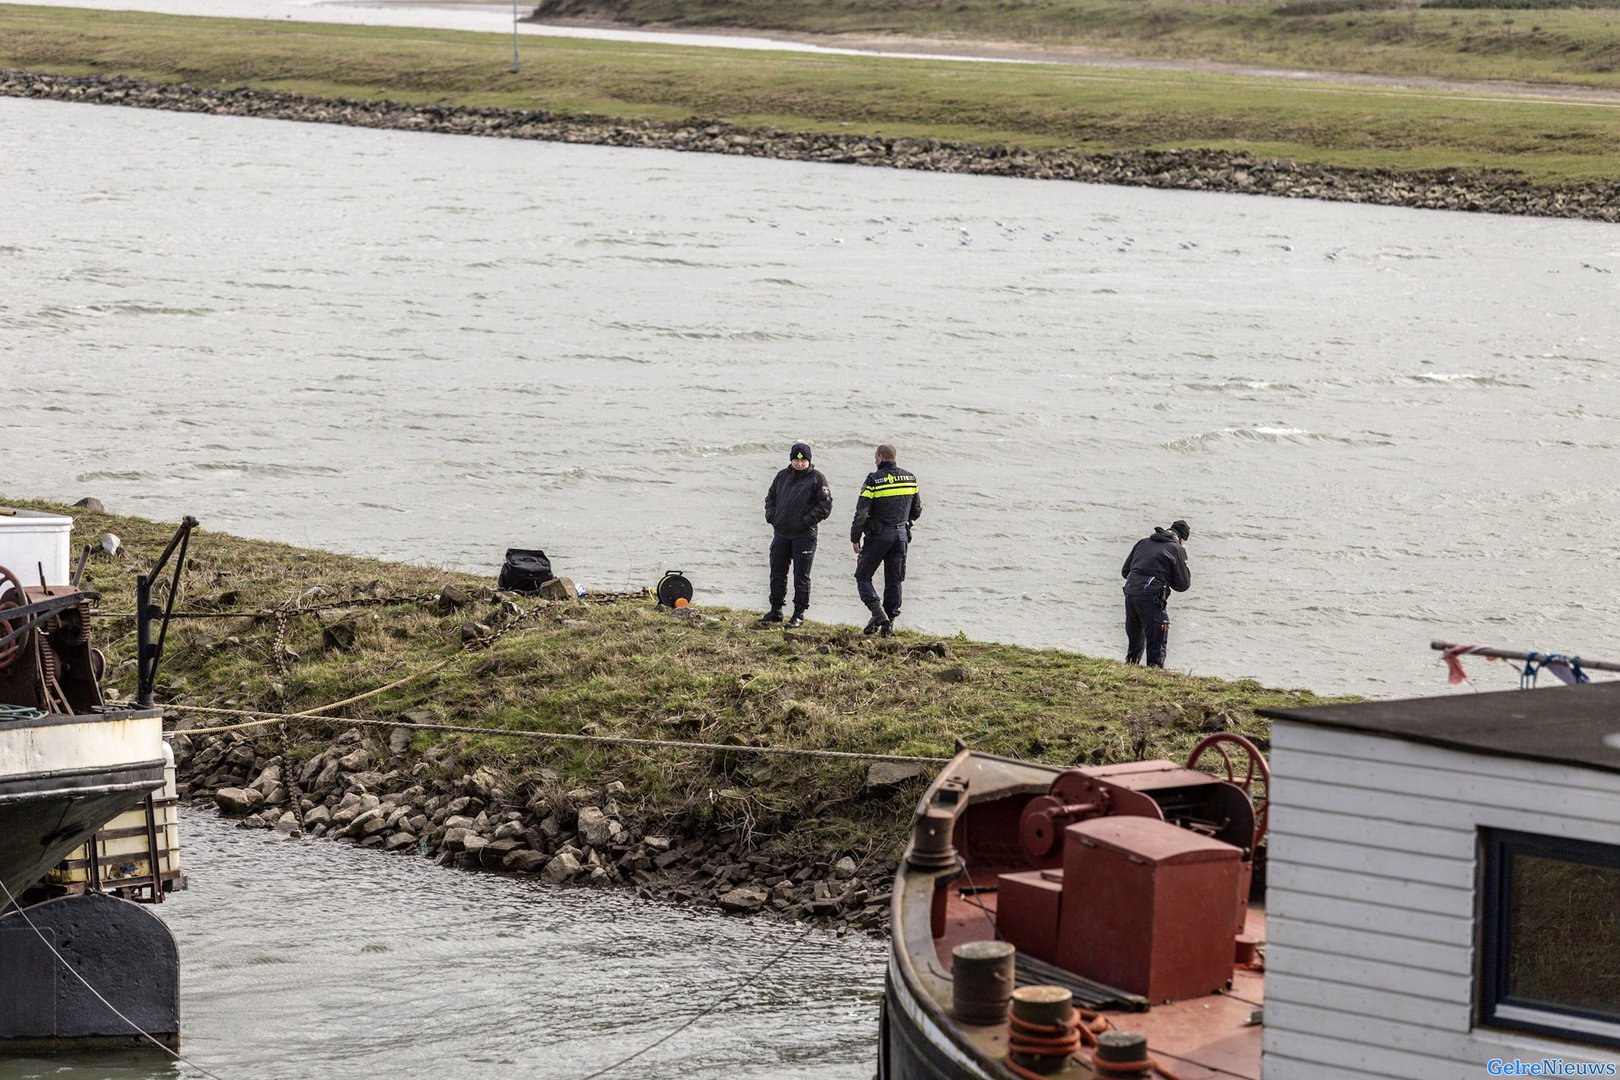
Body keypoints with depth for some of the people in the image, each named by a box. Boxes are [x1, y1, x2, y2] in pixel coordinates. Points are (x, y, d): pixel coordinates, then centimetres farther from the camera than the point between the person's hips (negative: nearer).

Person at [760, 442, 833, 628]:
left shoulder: (816, 478, -3)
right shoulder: (783, 476, 12)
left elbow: (825, 505, -7)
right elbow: (770, 497, 22)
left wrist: (808, 520, -16)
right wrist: (771, 515, 5)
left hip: (804, 534, -5)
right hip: (781, 532, 5)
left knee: (801, 576, -1)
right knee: (777, 573, 10)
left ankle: (799, 614, 5)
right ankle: (775, 611, 21)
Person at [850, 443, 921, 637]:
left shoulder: (874, 480, -13)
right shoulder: (910, 479, 4)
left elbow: (861, 513, -14)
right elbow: (917, 510, 12)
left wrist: (855, 538, -5)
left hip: (878, 535, -5)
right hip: (901, 534, 5)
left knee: (863, 576, 6)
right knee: (894, 581, 13)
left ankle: (878, 613, -12)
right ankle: (890, 622, 12)